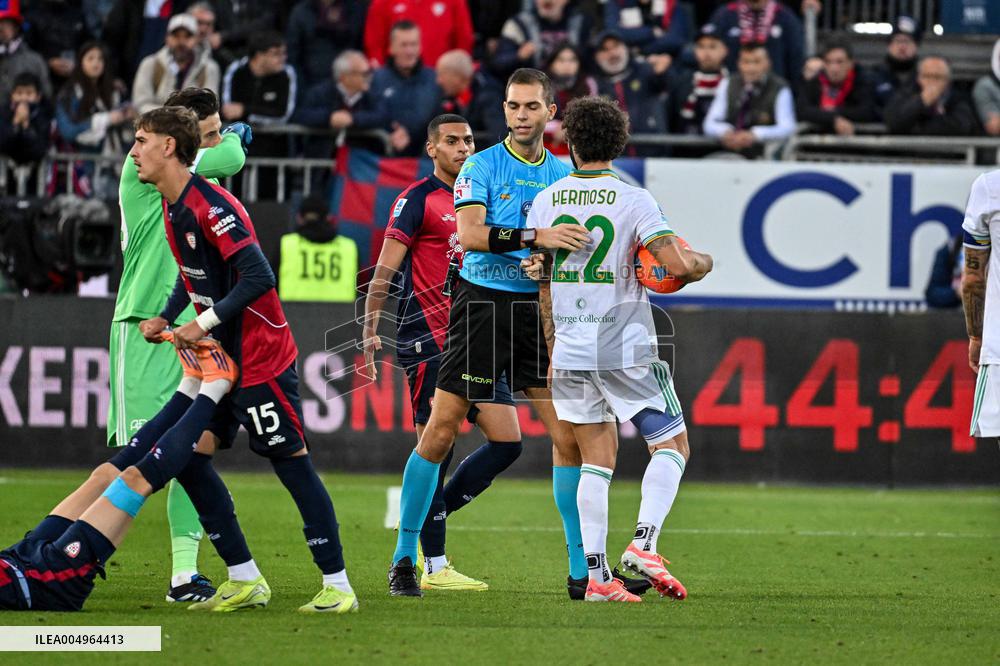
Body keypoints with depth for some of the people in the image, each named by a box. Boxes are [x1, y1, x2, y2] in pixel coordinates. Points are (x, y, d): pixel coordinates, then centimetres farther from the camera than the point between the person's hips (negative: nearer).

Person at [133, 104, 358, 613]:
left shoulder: (212, 205, -20)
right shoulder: (173, 209, 9)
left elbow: (258, 277, -26)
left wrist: (204, 324, -21)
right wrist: (164, 319, 8)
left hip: (261, 357, -9)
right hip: (221, 359, 9)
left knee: (292, 462, -6)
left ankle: (337, 585, -1)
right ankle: (244, 579, 9)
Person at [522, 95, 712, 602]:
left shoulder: (545, 202, 5)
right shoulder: (634, 201, -9)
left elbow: (543, 282, 12)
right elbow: (678, 265, -18)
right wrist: (702, 262, 5)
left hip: (569, 351, 4)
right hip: (626, 350, -4)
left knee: (596, 459, 9)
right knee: (672, 444, 8)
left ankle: (596, 574, 2)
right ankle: (643, 544, -11)